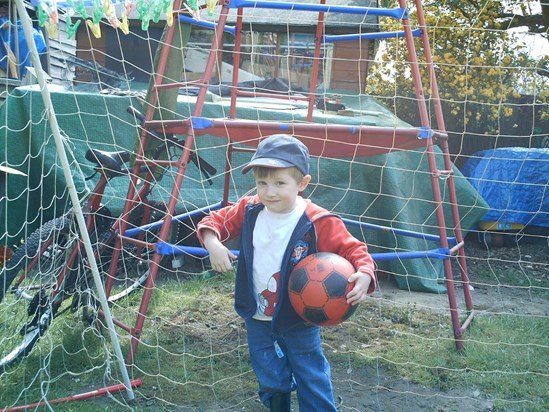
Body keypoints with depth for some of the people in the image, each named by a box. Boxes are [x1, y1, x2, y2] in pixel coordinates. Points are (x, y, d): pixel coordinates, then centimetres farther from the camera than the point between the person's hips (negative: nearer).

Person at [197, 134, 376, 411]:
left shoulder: (319, 222, -23)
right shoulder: (248, 211, -10)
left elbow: (353, 250, -16)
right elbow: (215, 221, 2)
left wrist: (364, 275, -37)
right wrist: (212, 243, -20)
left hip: (300, 320, -4)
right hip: (257, 318, 4)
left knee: (313, 383, 11)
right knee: (271, 382, 22)